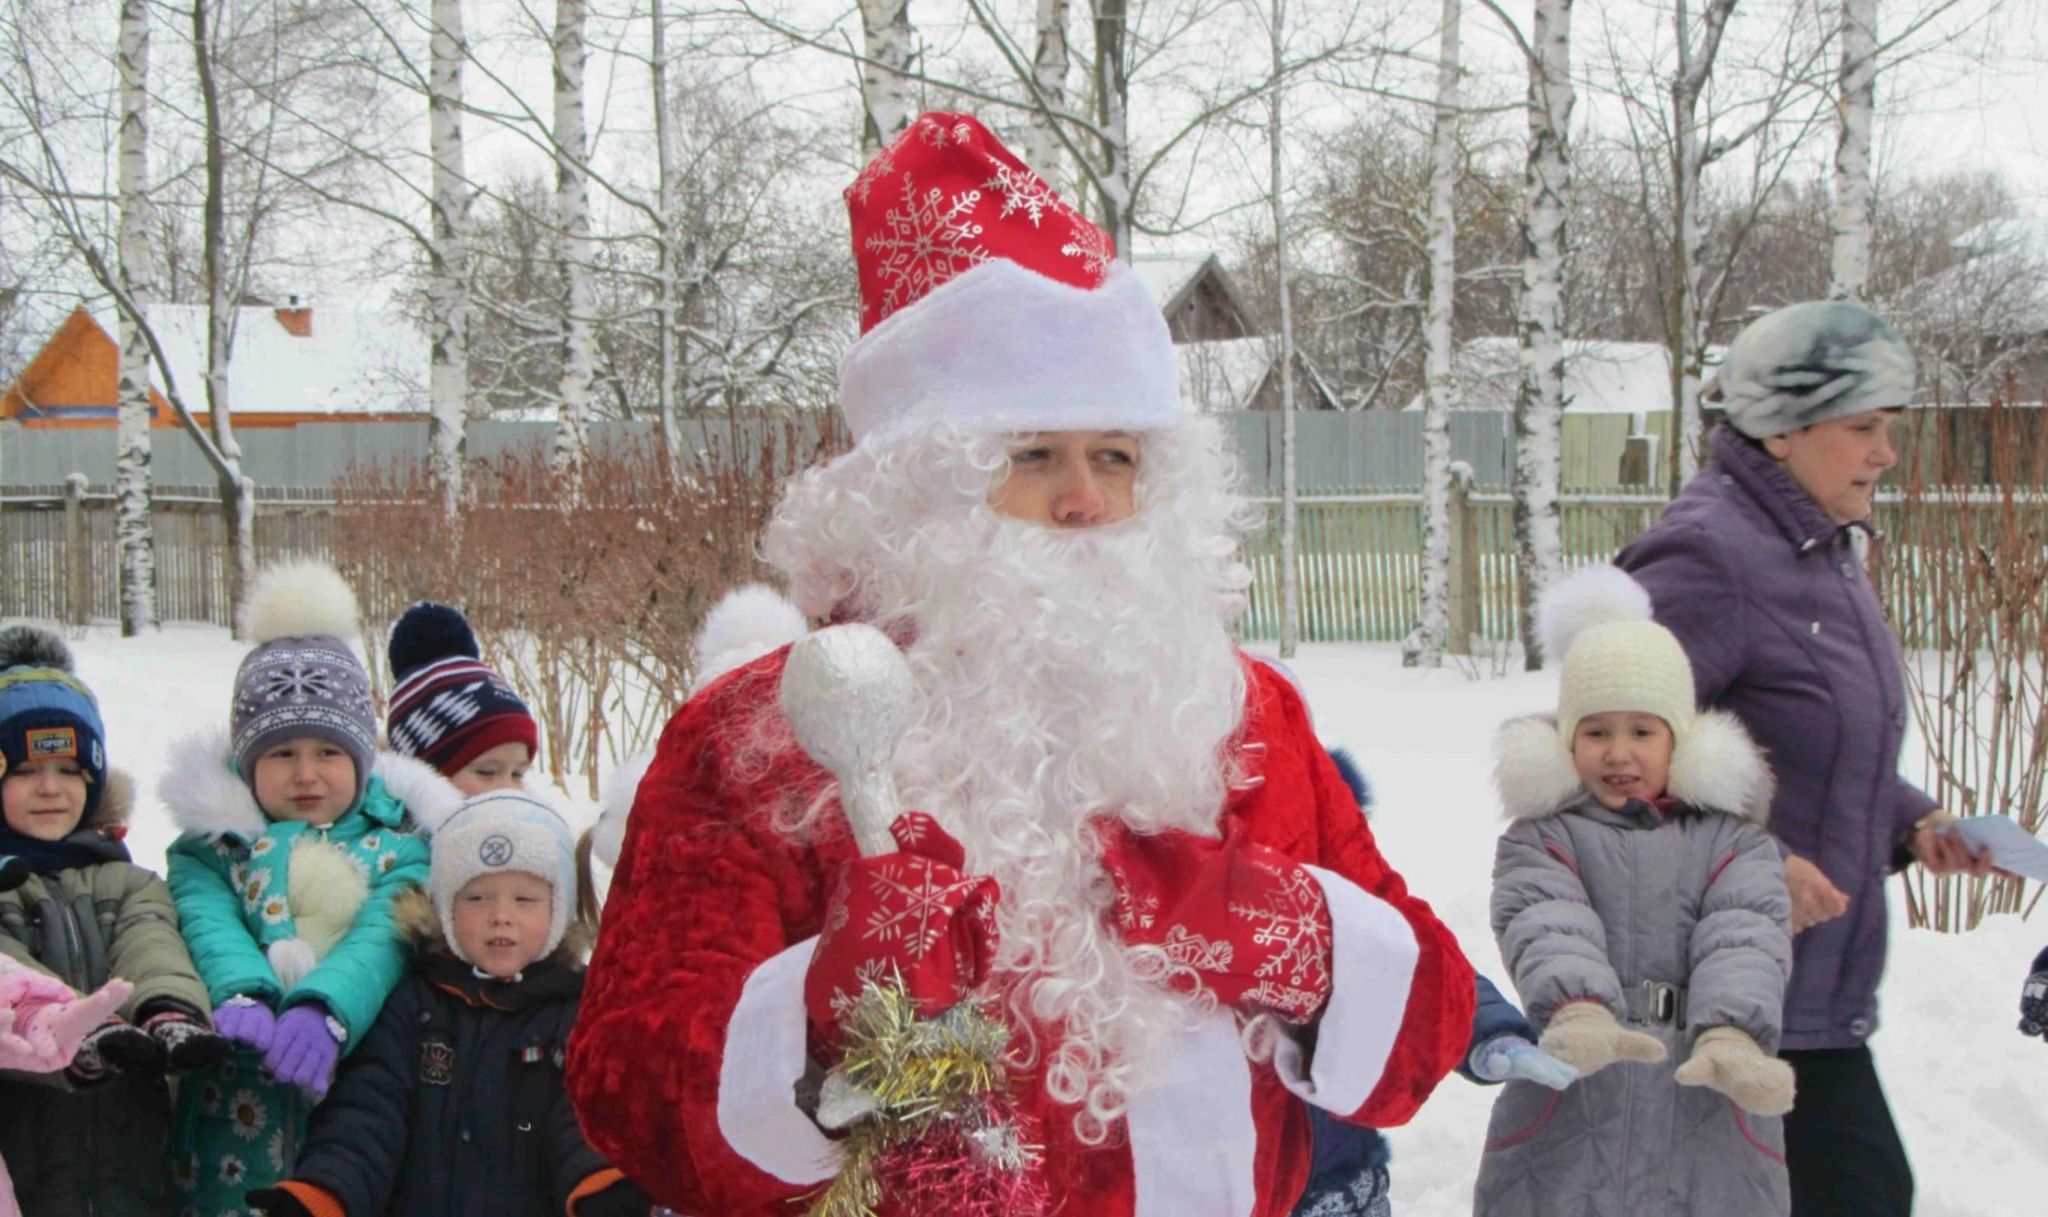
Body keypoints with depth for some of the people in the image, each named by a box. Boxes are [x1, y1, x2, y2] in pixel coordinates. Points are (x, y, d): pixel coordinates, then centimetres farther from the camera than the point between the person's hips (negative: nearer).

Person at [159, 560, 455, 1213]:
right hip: (243, 1101, 0)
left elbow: (382, 939, -6)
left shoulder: (401, 846, 12)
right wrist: (241, 994, -27)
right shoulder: (212, 848, 14)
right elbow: (210, 927, -5)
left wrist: (324, 1008, -26)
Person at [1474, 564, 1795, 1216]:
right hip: (1568, 1123, -1)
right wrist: (1577, 1008, -35)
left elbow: (1747, 939, -6)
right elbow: (1547, 928, -13)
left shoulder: (1733, 840, 11)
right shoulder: (1540, 839, 7)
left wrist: (1732, 1033, -27)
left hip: (1710, 1134, 1)